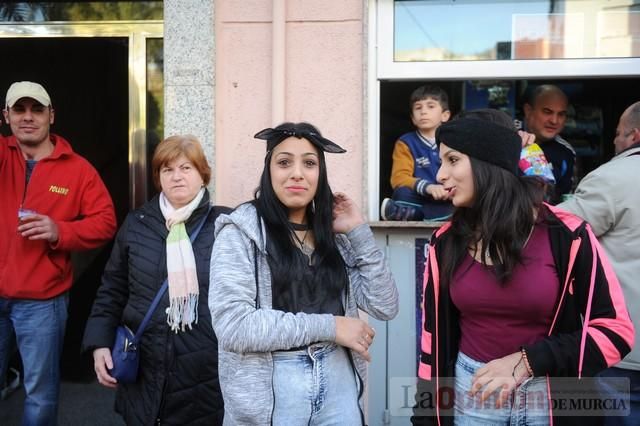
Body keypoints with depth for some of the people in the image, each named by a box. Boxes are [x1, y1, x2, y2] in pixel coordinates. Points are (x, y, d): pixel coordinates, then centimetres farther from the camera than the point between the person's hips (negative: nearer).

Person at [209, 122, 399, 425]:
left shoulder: (334, 235, 6)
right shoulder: (241, 231, -9)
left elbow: (385, 307, 2)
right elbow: (232, 326, -19)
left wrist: (359, 232, -4)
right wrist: (328, 326, -16)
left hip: (338, 379, 4)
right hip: (270, 388, -4)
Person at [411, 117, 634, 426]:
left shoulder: (566, 235, -12)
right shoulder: (445, 243, -4)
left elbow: (615, 330, -9)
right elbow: (433, 333, 1)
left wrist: (527, 362, -18)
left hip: (550, 397, -2)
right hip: (470, 391, 2)